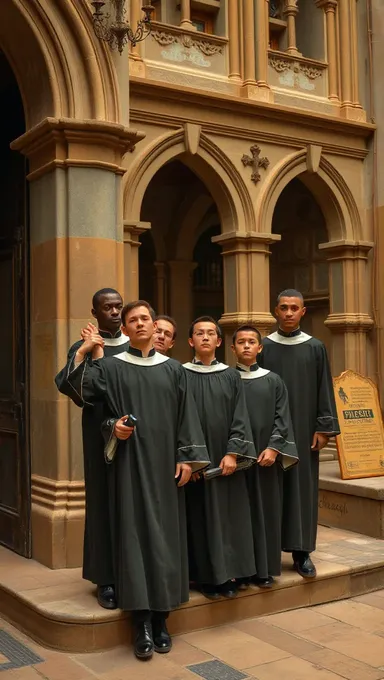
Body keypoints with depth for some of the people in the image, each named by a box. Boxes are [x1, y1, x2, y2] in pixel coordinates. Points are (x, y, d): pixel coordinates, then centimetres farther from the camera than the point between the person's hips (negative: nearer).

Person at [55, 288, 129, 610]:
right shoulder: (84, 348, 1)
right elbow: (65, 385, -15)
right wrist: (83, 352, -28)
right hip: (101, 435, -2)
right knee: (104, 502, 2)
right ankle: (106, 579, 9)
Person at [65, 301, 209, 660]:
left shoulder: (173, 369, 9)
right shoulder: (112, 367, 4)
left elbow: (185, 415, 6)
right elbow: (79, 388, -10)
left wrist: (186, 457, -1)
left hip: (164, 462, 2)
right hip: (129, 462, -2)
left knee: (165, 532, 4)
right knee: (134, 532, -4)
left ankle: (160, 618, 15)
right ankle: (142, 623, 1)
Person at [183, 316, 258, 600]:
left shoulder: (231, 376, 6)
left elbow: (240, 418, 1)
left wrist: (233, 452, -11)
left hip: (225, 458, 2)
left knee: (228, 516, 4)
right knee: (200, 517, 1)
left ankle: (227, 574, 14)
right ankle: (205, 576, 10)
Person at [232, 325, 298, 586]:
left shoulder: (273, 381, 7)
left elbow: (281, 417, 2)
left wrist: (273, 447, -11)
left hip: (266, 454, 1)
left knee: (265, 509, 4)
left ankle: (265, 567, 13)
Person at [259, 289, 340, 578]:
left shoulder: (316, 348, 3)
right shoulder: (263, 347, 2)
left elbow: (324, 390, 3)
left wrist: (324, 427, -4)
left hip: (304, 428, 0)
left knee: (303, 486, 3)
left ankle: (301, 551, 11)